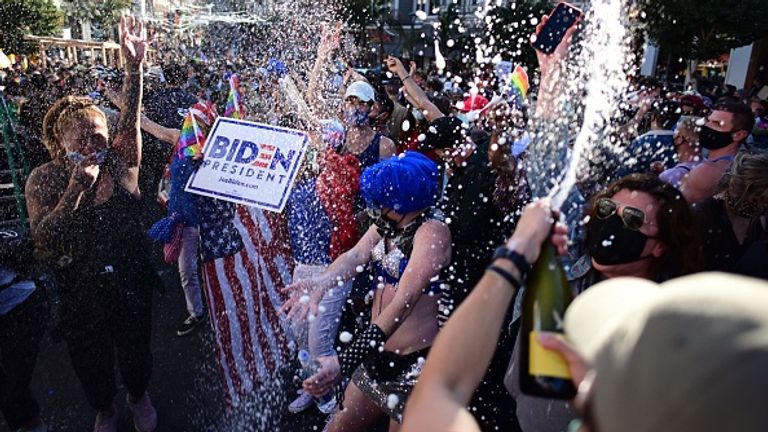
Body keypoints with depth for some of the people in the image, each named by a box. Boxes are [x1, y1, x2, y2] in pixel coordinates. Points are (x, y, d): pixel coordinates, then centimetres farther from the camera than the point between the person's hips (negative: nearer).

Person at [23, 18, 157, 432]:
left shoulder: (120, 163, -8)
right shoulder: (43, 178, -12)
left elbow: (130, 119, -21)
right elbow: (43, 242, -20)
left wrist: (134, 68, -31)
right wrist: (75, 189, -30)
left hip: (130, 280, 0)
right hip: (81, 290, 0)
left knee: (135, 347, 20)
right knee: (91, 357, 20)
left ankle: (139, 396, 50)